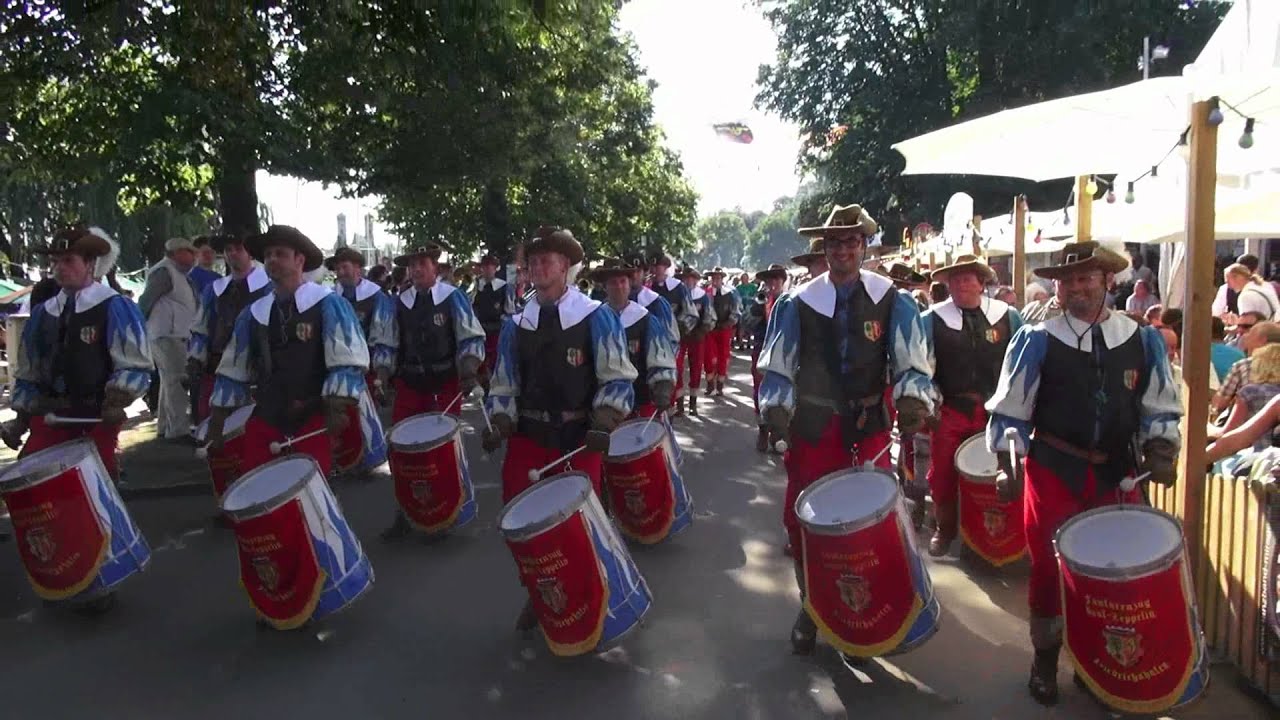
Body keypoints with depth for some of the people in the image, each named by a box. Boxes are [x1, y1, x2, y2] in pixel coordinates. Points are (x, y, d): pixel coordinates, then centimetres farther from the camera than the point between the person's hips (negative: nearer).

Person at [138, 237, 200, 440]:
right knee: (176, 382, -14)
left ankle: (164, 426, 25)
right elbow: (146, 300, -16)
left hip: (175, 335, 11)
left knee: (169, 382, 16)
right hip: (166, 335, -11)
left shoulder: (178, 274, 19)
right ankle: (178, 430, -16)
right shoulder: (165, 271, -11)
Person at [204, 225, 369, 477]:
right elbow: (233, 371, 15)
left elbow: (346, 363, -12)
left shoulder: (328, 305, -4)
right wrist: (216, 426, 13)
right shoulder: (254, 313, 11)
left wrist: (336, 412, -22)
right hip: (265, 420, 5)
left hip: (313, 420, -4)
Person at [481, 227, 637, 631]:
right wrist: (498, 425, -5)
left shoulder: (596, 317, -6)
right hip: (528, 436, 4)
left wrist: (602, 426, -19)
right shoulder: (515, 325, 7)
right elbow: (504, 385, 12)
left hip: (578, 438, -3)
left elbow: (618, 380, -7)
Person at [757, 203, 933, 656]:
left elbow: (911, 364, -7)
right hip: (813, 428, 0)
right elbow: (777, 367, -4)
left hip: (869, 427, 0)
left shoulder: (893, 302, -3)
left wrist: (913, 402, -26)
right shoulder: (797, 303, -3)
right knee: (802, 519, 7)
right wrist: (776, 410, -20)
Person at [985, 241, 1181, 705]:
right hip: (1053, 471, -2)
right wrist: (1008, 466, -11)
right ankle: (1046, 658, 25)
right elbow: (1010, 409, -4)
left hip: (1119, 473, 3)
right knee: (1049, 566, 5)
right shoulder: (1036, 340, -7)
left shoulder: (1143, 341, 2)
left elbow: (1161, 408, 9)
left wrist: (1159, 450, -7)